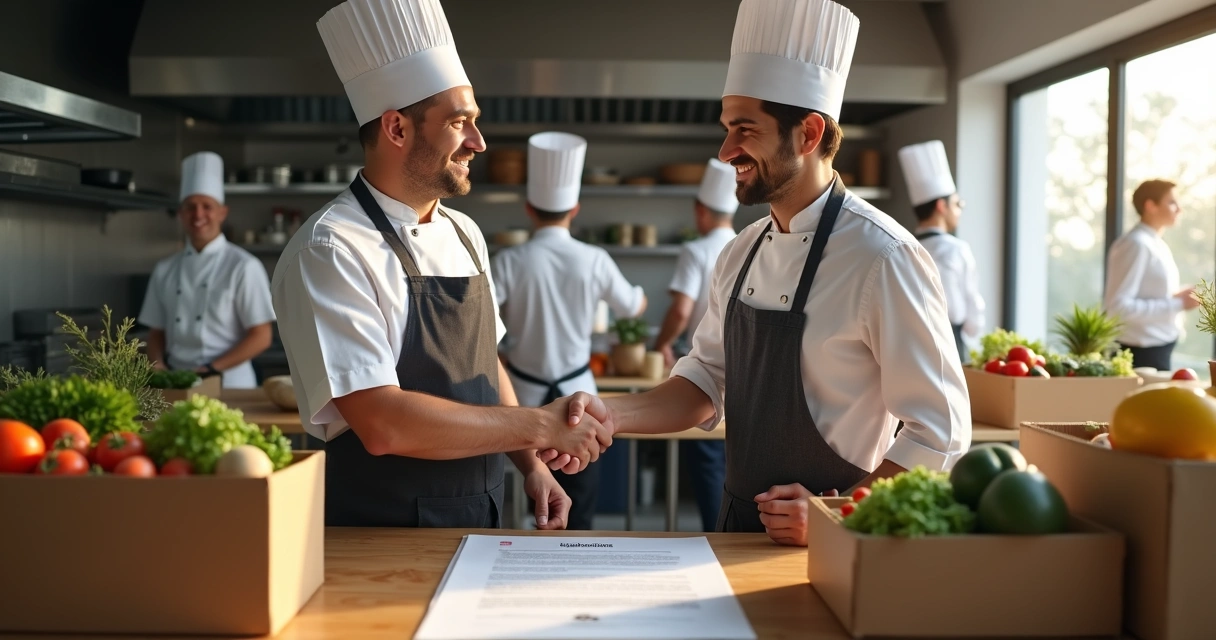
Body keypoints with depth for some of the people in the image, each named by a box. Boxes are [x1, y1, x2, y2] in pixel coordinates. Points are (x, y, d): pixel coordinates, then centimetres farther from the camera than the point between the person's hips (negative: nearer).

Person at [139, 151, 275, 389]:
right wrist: (160, 368, -3)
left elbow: (261, 337, -6)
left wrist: (211, 370, -11)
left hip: (229, 385, -4)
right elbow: (157, 333, 15)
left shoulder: (243, 266, -4)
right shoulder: (165, 270, 10)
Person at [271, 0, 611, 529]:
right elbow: (382, 423, -27)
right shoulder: (330, 251, -19)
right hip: (376, 541, -7)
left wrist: (531, 465, 3)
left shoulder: (465, 235, 6)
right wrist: (538, 426, -20)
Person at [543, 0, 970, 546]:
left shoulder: (881, 258, -20)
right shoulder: (740, 255, 3)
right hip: (739, 528, 7)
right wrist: (613, 415, -7)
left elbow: (939, 434, -18)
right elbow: (707, 381, 8)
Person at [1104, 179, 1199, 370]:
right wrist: (1177, 305, -19)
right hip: (1144, 352, -9)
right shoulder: (1136, 244, -16)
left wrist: (1177, 297, 2)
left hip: (1159, 348, 9)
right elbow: (1119, 305, -24)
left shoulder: (1158, 245, 12)